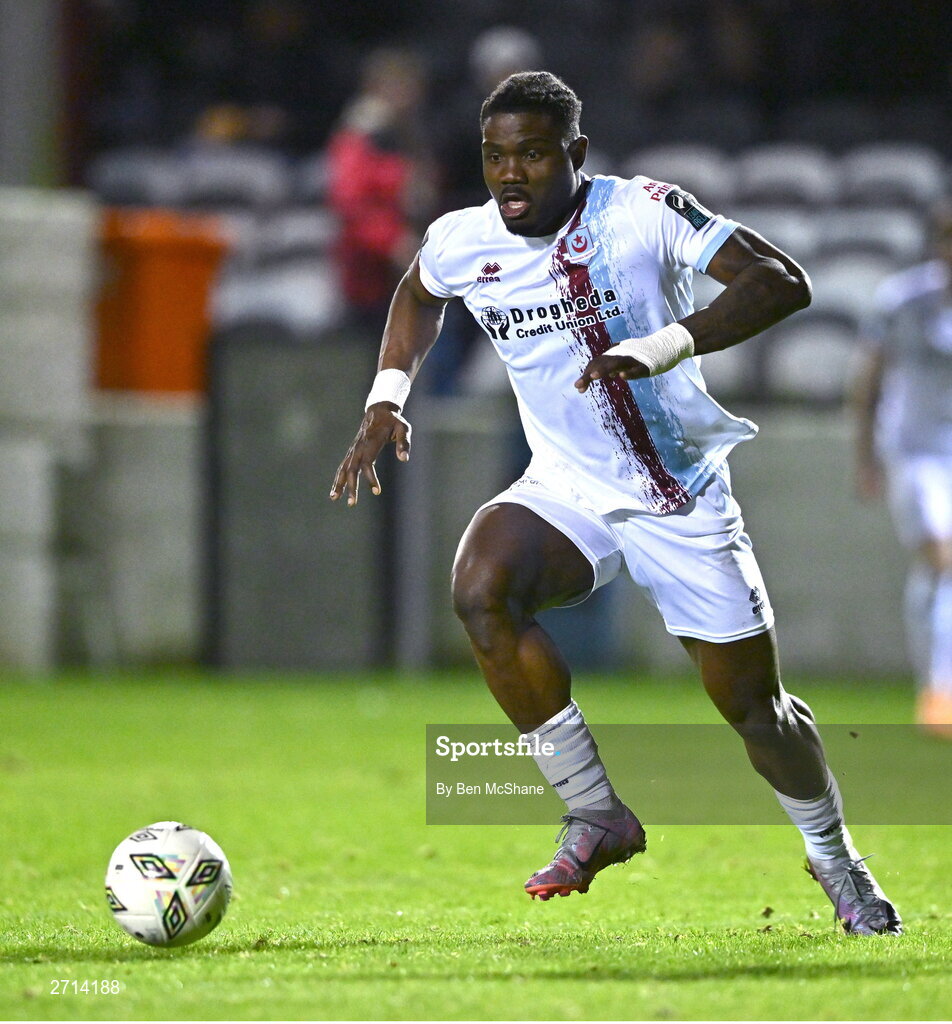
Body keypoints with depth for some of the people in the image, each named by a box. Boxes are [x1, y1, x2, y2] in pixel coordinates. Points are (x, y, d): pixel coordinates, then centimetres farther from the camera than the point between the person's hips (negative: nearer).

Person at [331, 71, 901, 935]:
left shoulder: (643, 214, -18)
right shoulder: (462, 242, -4)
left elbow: (781, 282, -26)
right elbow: (419, 294, 21)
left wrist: (664, 348, -37)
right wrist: (388, 396, 8)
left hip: (682, 498, -3)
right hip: (566, 490, 3)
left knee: (753, 704, 2)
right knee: (481, 590, -29)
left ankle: (836, 857, 33)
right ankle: (596, 817, -16)